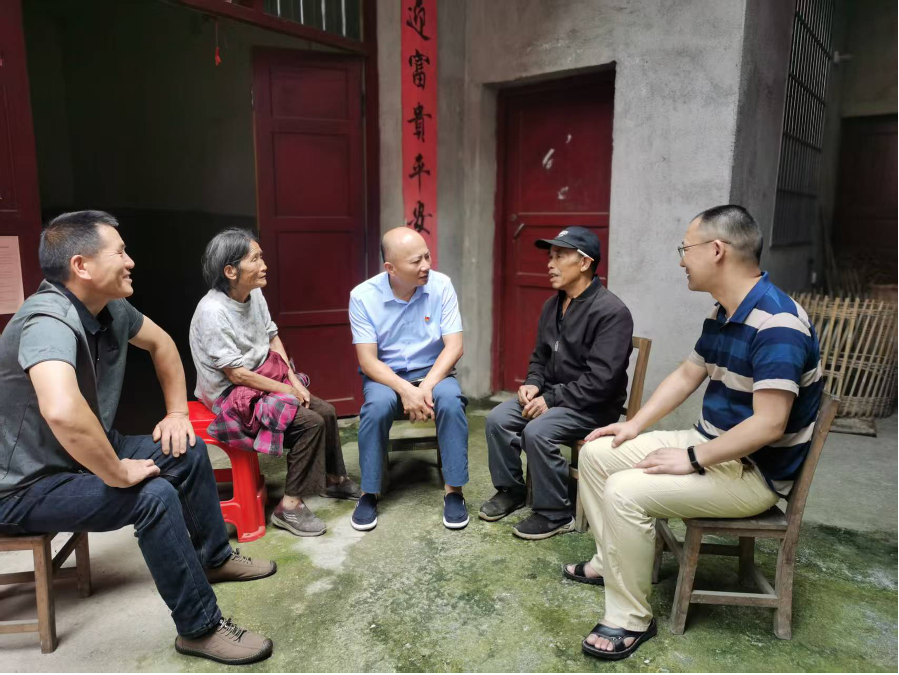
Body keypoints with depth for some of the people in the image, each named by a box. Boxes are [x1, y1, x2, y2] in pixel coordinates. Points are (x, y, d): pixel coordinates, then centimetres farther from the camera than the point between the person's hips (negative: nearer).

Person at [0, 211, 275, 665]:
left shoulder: (110, 308, -4)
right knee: (155, 495, -27)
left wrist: (177, 411, 7)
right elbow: (61, 410, -49)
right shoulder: (50, 319, -32)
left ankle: (213, 557, 31)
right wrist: (118, 475, -35)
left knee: (188, 453, 9)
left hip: (82, 454, 9)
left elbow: (161, 344, 14)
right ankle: (200, 629, -9)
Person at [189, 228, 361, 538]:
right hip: (232, 396, -8)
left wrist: (293, 379, -3)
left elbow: (273, 338, 9)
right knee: (310, 423, -21)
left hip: (266, 381, 8)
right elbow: (236, 374, -23)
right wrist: (286, 390, -16)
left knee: (326, 411, 2)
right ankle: (289, 507, -9)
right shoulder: (212, 312, -26)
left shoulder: (255, 294, -2)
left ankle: (333, 479, 24)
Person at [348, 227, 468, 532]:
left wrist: (427, 385, -27)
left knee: (451, 401, -30)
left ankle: (454, 490, -13)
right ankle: (369, 493, -12)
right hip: (384, 374, 0)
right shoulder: (363, 296, -15)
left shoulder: (441, 285, -12)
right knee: (377, 406, -32)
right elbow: (367, 360, -15)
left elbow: (454, 346, -13)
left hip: (432, 371, 1)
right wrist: (404, 390, -30)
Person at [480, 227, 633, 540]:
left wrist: (552, 400, -24)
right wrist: (533, 384, -3)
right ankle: (510, 490, 11)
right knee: (497, 418, -9)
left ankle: (555, 514, -9)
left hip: (592, 405, -8)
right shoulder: (552, 305, 8)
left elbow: (601, 379, -25)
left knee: (537, 431, -29)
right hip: (552, 394, 8)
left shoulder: (611, 311, -19)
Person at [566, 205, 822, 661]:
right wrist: (634, 426, 8)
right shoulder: (722, 314, 4)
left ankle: (630, 619, -8)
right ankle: (610, 562, 20)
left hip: (753, 471, -9)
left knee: (626, 491, -26)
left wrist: (692, 461, -22)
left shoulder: (776, 323, -26)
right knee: (596, 453, 7)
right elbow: (687, 375, 15)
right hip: (710, 445, 9)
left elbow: (768, 425, -30)